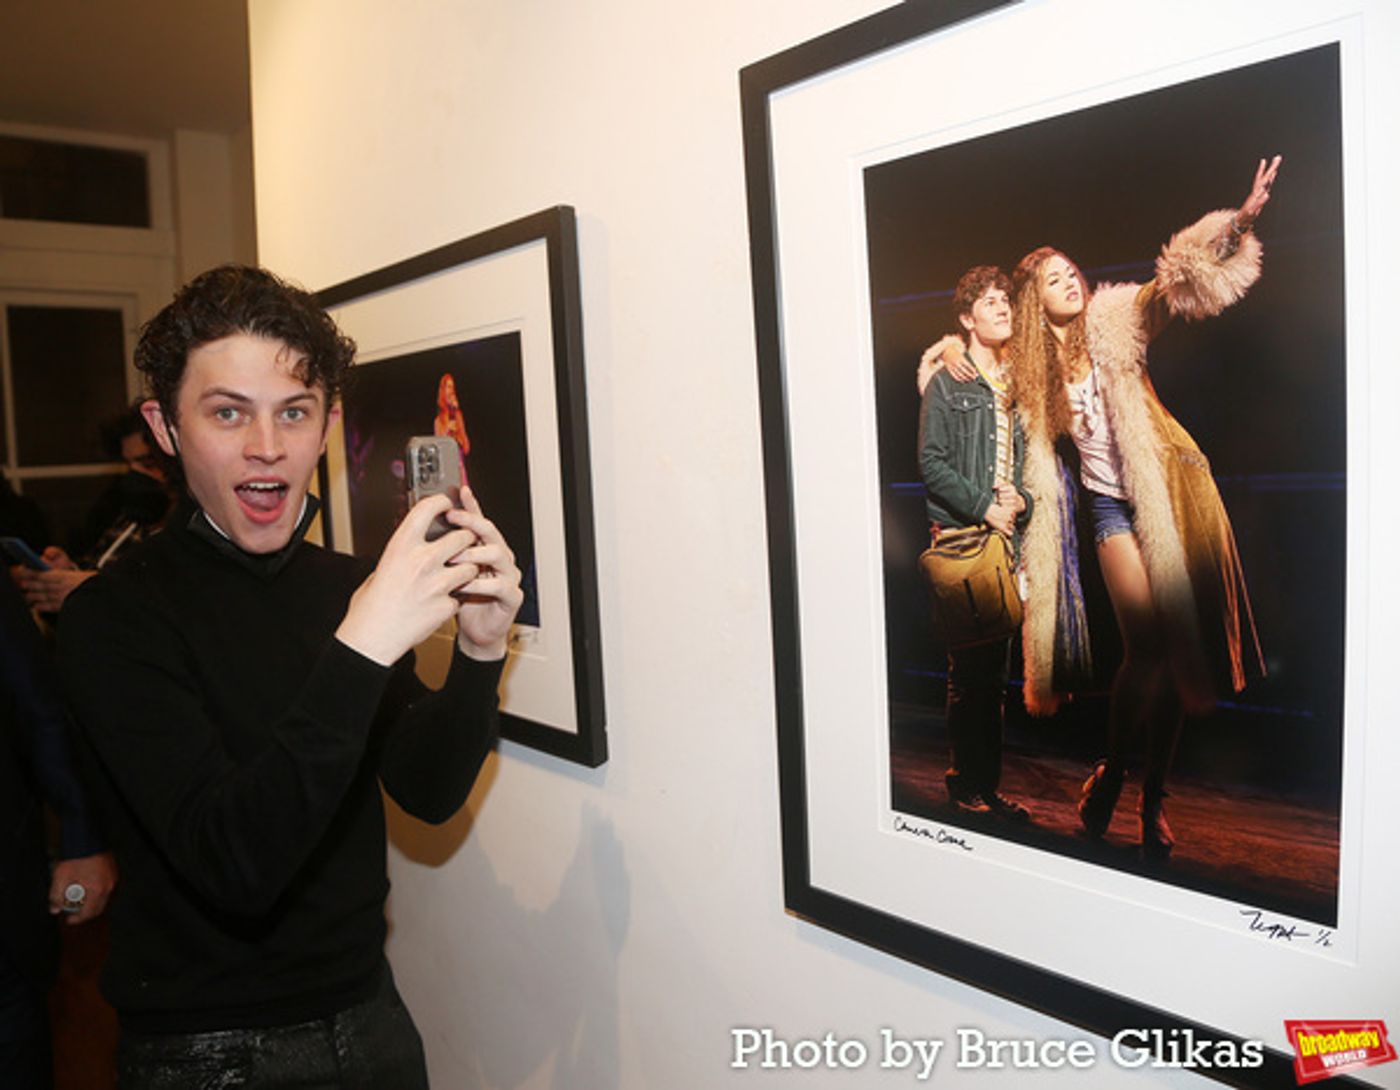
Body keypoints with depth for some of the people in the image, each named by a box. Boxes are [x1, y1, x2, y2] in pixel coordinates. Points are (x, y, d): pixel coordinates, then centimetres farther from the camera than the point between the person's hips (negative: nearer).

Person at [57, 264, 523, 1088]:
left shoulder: (348, 586, -2)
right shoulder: (115, 614, -18)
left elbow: (429, 793, -4)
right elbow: (234, 866, -28)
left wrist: (480, 653, -20)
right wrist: (358, 648, -38)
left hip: (368, 1012, 5)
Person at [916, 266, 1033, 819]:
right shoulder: (947, 384, 0)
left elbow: (1028, 457, 19)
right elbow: (931, 461, -6)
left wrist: (1021, 499, -1)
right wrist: (984, 506, -13)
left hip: (1006, 534, 6)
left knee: (995, 668, 9)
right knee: (969, 666, -4)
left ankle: (988, 783, 17)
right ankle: (965, 783, 8)